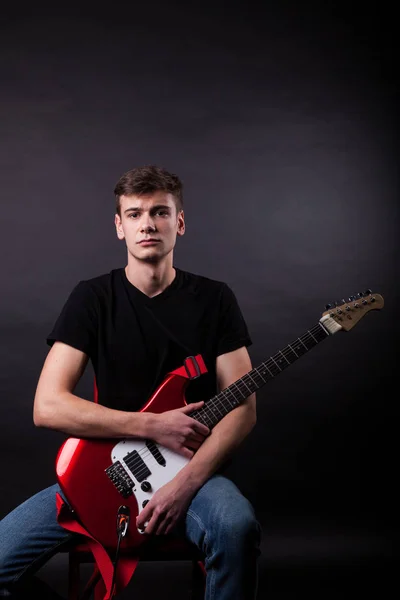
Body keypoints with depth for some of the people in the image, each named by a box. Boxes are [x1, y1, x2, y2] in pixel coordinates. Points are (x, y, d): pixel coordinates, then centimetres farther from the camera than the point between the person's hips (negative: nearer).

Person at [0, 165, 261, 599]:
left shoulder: (214, 300, 1)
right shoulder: (93, 297, 0)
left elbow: (242, 409, -4)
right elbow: (47, 407, -9)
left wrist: (185, 483, -20)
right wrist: (154, 425, -17)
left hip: (189, 469, -1)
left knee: (237, 526, -36)